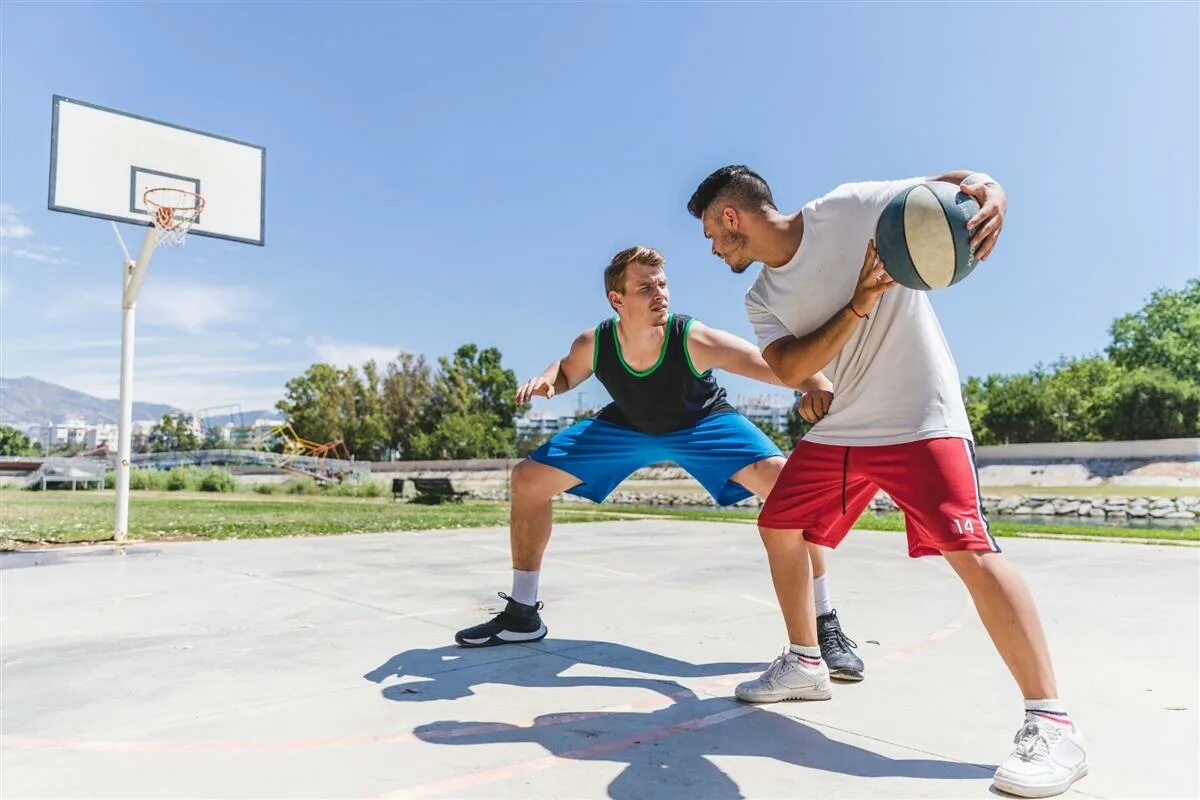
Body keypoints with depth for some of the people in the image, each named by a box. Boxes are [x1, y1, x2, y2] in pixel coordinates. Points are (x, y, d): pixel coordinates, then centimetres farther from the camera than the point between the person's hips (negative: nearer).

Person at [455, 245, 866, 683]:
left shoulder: (695, 340, -37)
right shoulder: (593, 344, -27)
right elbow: (567, 372, -2)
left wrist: (817, 387, -66)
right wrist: (545, 381, -25)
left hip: (704, 422, -3)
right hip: (627, 425, 3)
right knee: (528, 480, -5)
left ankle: (825, 625, -10)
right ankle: (522, 614, 13)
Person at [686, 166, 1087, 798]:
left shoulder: (848, 208, -10)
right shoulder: (762, 299, 6)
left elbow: (958, 183, -7)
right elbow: (789, 370, -9)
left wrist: (991, 196, -31)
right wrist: (859, 305, -21)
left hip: (921, 420, -7)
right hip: (840, 429, 8)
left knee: (967, 549, -18)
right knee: (779, 526, 11)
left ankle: (1051, 724, -7)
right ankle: (804, 661, 28)